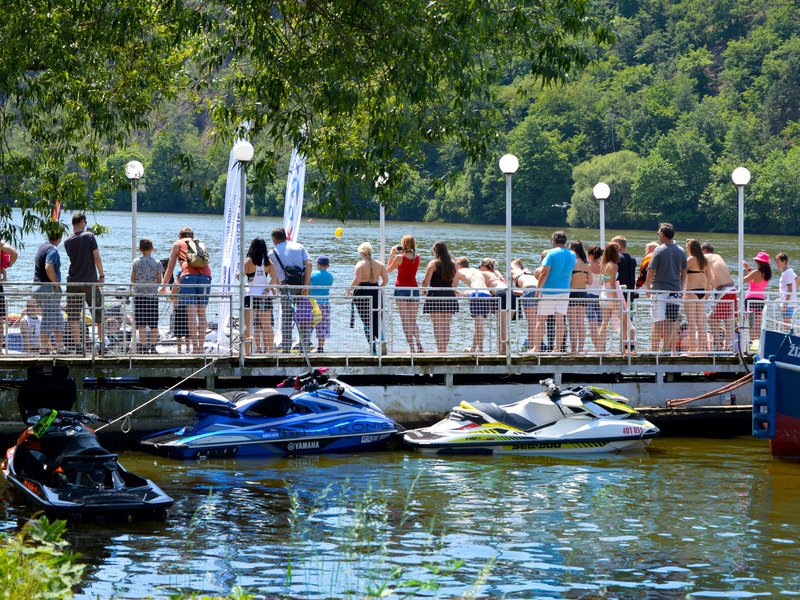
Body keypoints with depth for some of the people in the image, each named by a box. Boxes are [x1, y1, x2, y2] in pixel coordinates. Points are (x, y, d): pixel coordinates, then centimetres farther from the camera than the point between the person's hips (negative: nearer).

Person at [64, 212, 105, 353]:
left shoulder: (68, 242, 3)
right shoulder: (89, 236, -6)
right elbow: (97, 257, -8)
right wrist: (102, 275, -2)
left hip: (73, 282, 2)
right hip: (90, 281, -2)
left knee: (73, 315, 3)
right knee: (98, 313, 10)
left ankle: (77, 345, -5)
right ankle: (102, 343, 11)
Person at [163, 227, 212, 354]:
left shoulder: (178, 244, 23)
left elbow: (170, 268, 26)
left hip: (189, 274, -3)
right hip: (205, 275, 3)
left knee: (191, 313, -7)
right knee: (202, 313, 6)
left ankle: (194, 347, -14)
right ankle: (201, 346, 1)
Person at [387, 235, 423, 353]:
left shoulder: (399, 257, -10)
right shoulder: (417, 257, 3)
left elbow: (388, 270, 4)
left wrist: (391, 254, 8)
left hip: (401, 288, -4)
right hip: (414, 289, 4)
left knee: (405, 321, -1)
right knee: (413, 321, 13)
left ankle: (412, 348, -7)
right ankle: (419, 345, -1)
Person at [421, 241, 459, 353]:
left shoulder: (433, 264, -8)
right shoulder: (453, 265, 8)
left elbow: (425, 282, -9)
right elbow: (455, 283, 15)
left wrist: (424, 289, 11)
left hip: (435, 296, -5)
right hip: (449, 296, 5)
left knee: (437, 326, -4)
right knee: (446, 325, 11)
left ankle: (440, 350, -9)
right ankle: (444, 349, 13)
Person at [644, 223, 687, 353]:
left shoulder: (659, 251, -8)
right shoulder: (681, 252, 8)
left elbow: (651, 272, -8)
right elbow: (684, 273, 14)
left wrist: (647, 287, 4)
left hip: (660, 290, -4)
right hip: (675, 291, 4)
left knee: (658, 322, -3)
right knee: (671, 322, 6)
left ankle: (654, 349, -4)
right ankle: (666, 348, 6)